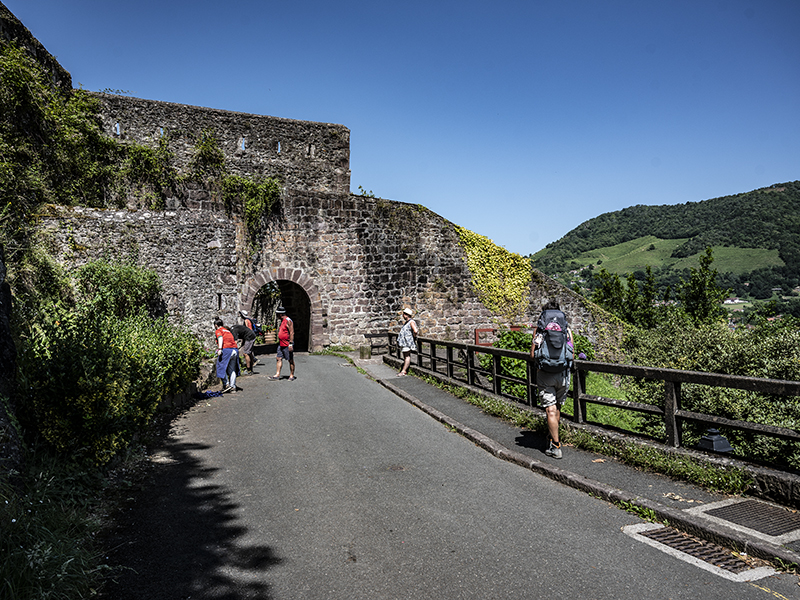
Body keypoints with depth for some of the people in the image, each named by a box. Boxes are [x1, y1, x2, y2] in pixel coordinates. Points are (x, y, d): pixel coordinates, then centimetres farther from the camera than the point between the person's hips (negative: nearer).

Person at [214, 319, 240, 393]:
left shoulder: (218, 331, 9)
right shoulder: (228, 331, 28)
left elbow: (220, 338, -10)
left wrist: (219, 349, -20)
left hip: (226, 349, -6)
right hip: (235, 349, 6)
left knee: (221, 367, 6)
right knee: (232, 369, 8)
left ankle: (226, 384, -1)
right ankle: (233, 387, 4)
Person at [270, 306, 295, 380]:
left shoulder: (288, 321, -14)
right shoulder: (282, 321, 16)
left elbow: (291, 333, -19)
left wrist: (291, 344, -23)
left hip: (287, 345, -9)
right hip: (281, 344, 9)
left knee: (290, 360, 0)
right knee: (279, 358, 5)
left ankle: (291, 375, 6)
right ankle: (277, 374, 6)